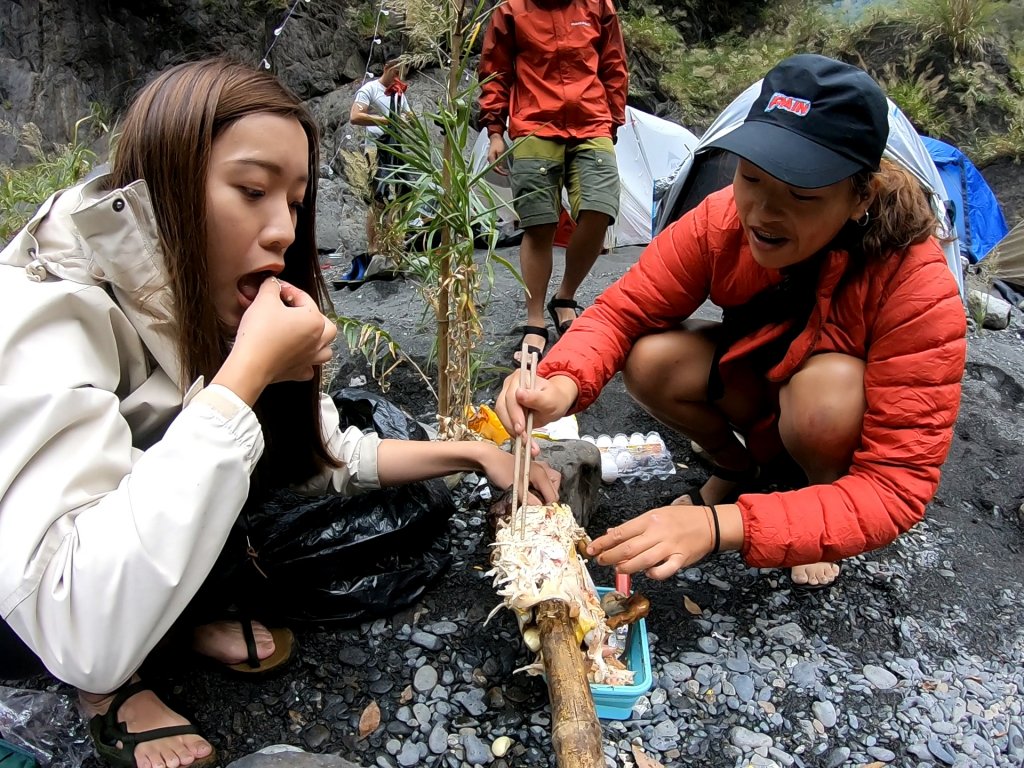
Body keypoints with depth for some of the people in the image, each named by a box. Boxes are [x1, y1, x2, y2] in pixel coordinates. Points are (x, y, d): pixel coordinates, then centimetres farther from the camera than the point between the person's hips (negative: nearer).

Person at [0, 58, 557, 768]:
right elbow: (84, 637, -42)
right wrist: (247, 372, -40)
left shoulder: (212, 310, -9)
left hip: (171, 556, 5)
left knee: (404, 521, -5)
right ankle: (120, 687, -6)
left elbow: (324, 456, 2)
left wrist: (473, 453, -7)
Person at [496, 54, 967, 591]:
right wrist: (562, 384, -43)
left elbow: (897, 485, -36)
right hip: (758, 379, 3)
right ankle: (734, 468, 4)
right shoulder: (723, 219, -26)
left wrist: (720, 526, -50)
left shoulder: (918, 289, -35)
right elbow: (622, 310, -18)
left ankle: (823, 512, -4)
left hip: (850, 418, -2)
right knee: (650, 360, -25)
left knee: (828, 382, -37)